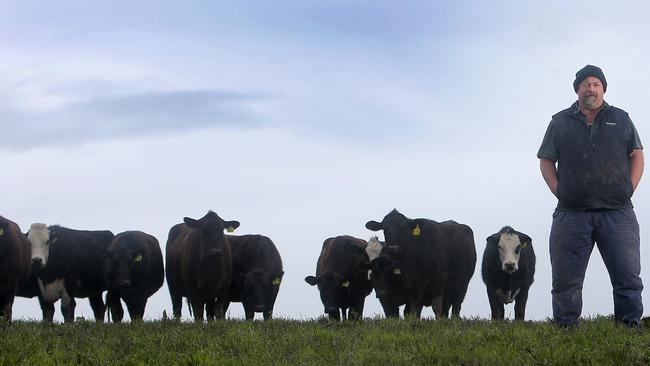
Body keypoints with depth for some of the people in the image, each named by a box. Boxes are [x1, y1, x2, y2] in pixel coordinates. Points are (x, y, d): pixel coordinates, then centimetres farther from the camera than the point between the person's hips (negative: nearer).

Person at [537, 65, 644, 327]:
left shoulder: (620, 119, 15)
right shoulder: (560, 122, 13)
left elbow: (637, 155, 15)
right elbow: (546, 160, 12)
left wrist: (629, 189, 2)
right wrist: (558, 190, -1)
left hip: (617, 211, 0)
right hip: (571, 214, 0)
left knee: (628, 276, -5)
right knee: (566, 280, -1)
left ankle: (631, 326, -1)